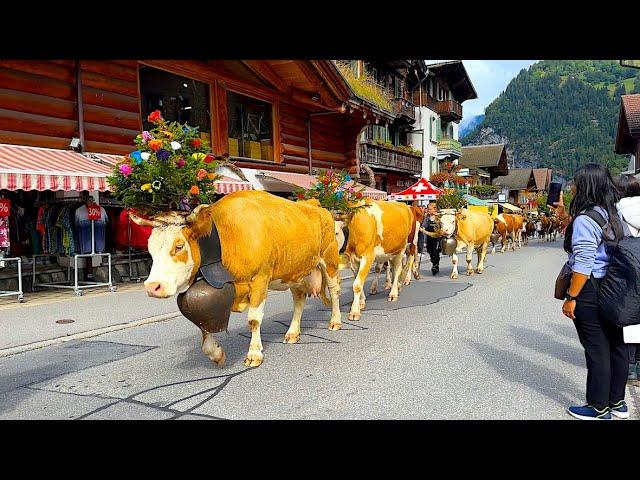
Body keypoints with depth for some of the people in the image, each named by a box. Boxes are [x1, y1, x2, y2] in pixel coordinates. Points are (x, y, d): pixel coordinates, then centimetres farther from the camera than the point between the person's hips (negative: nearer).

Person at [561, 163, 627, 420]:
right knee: (616, 345, 15)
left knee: (597, 350, 2)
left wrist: (571, 297, -16)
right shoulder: (614, 215, 8)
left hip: (591, 291, -9)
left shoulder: (586, 219, -18)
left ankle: (599, 408, 15)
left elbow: (583, 264, -20)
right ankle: (617, 402, 30)